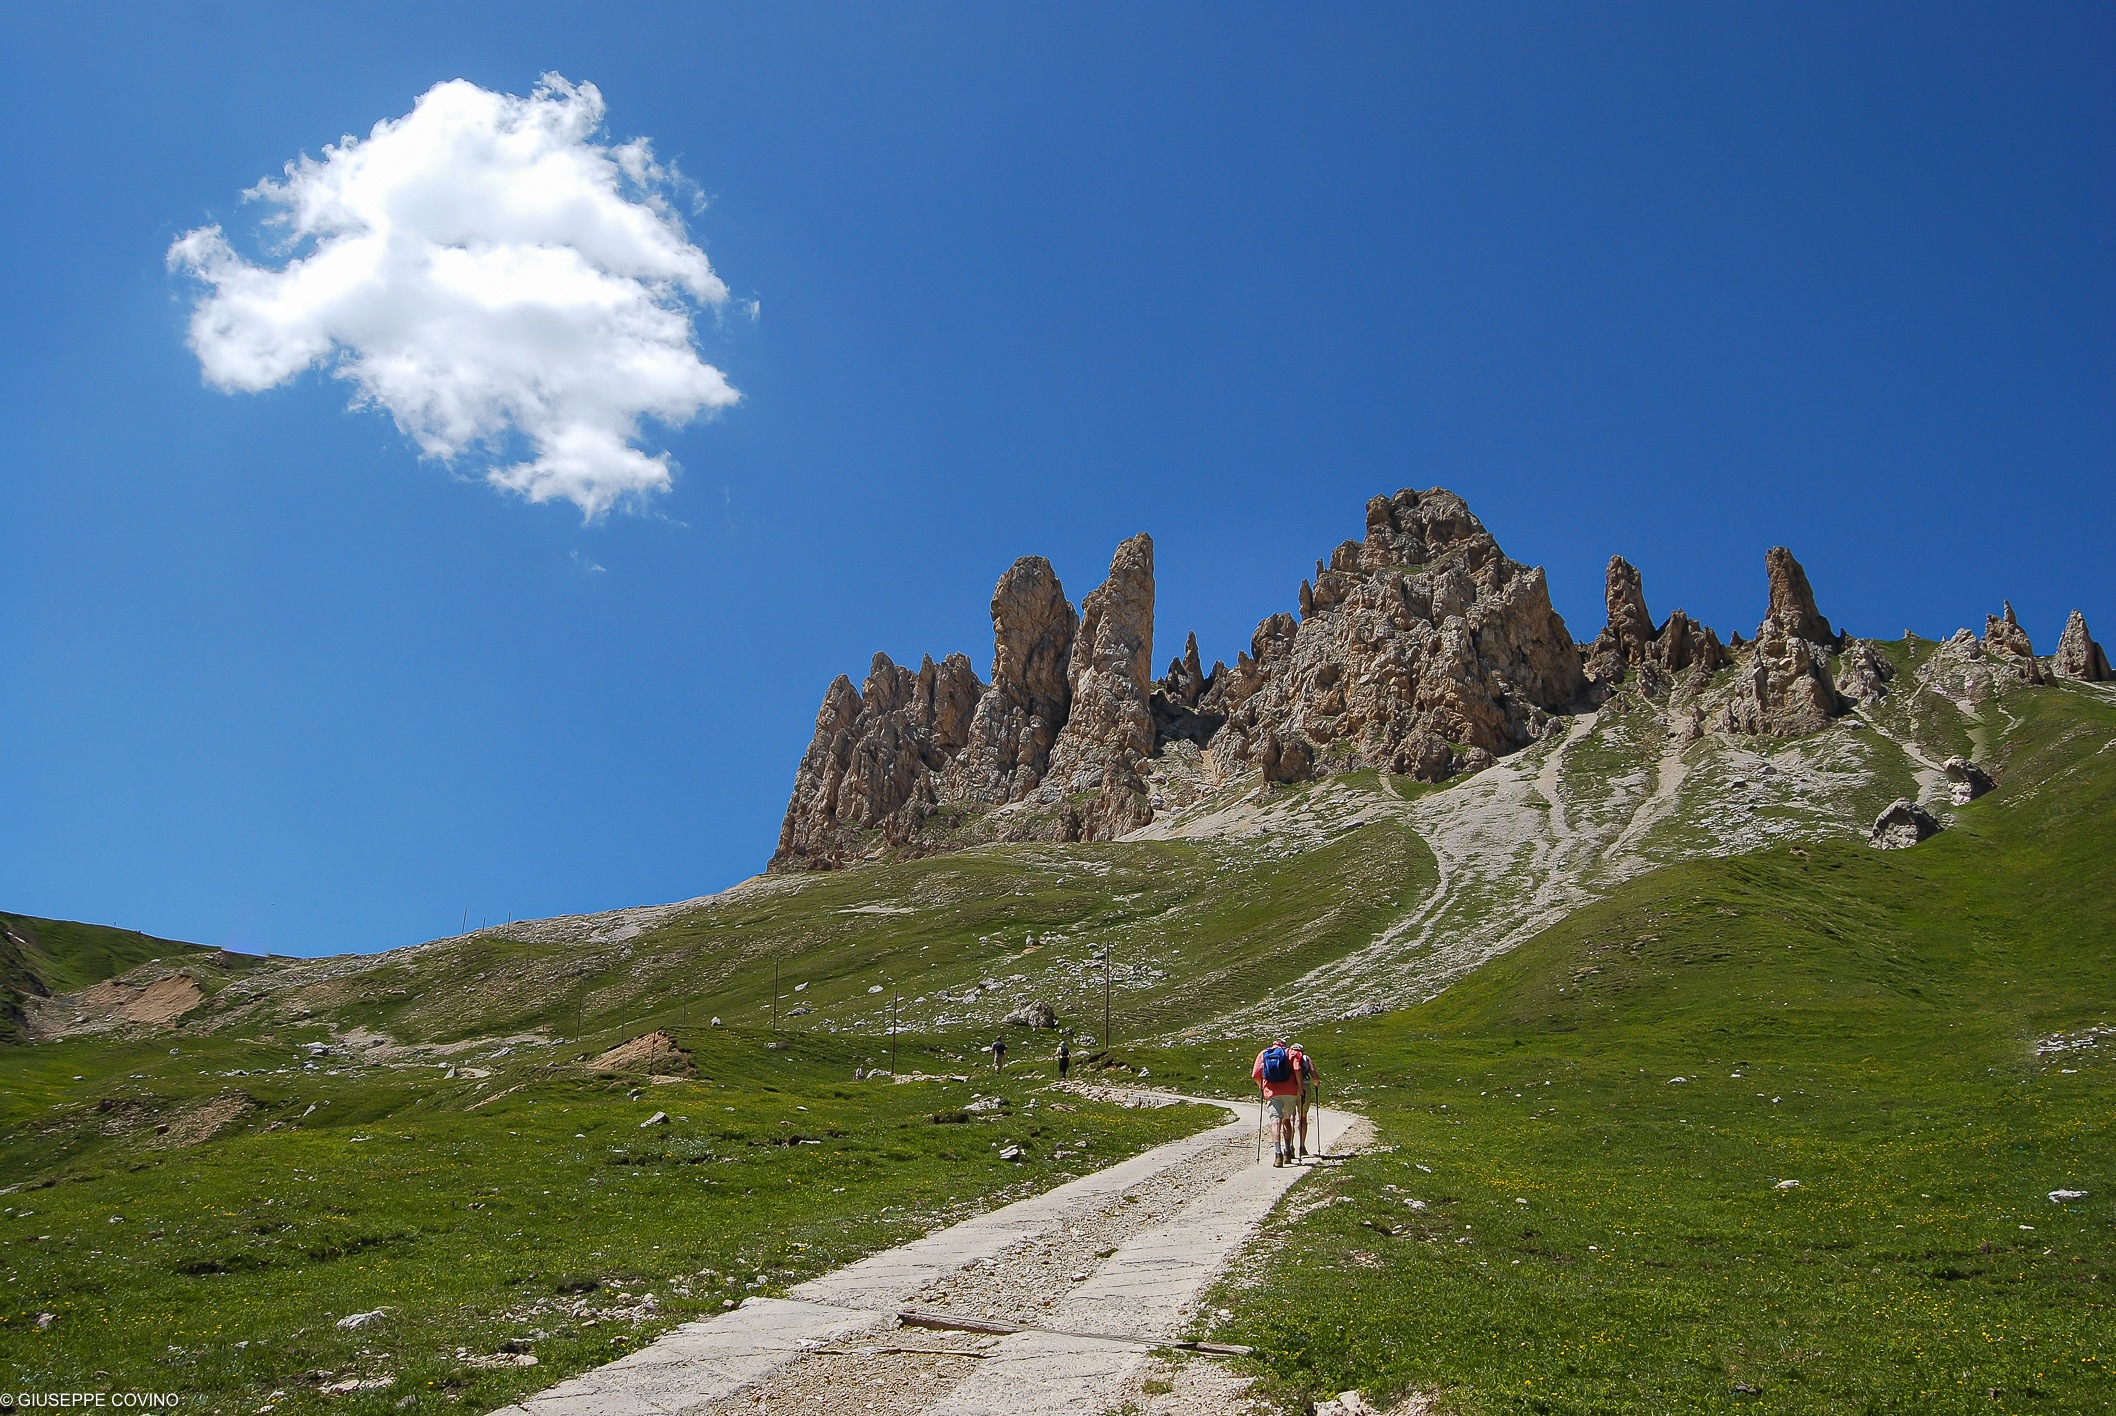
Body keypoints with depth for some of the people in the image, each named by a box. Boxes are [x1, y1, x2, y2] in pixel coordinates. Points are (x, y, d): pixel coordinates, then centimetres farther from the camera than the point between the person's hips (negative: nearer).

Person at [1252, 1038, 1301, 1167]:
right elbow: (1297, 1070, -3)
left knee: (1276, 1120, -8)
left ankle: (1277, 1153, -25)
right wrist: (1300, 1087, 5)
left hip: (1272, 1093, -1)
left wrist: (1263, 1088, 23)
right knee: (1287, 1120, 19)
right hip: (1290, 1092, 1)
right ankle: (1287, 1151, 17)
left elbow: (1256, 1075, 9)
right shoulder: (1289, 1053, 11)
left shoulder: (1262, 1054, 15)